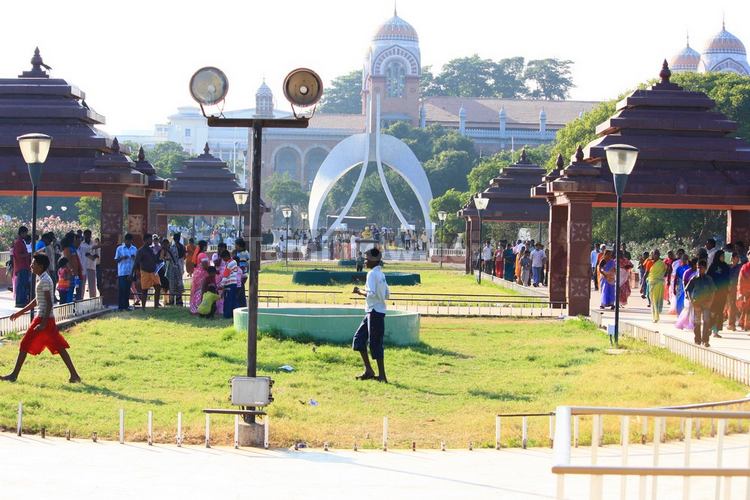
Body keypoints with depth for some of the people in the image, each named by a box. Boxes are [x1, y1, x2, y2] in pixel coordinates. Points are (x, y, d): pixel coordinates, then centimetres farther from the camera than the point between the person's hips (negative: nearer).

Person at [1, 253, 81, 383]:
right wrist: (20, 312, 26)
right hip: (48, 319, 10)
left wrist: (43, 324, -24)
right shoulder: (43, 279, 16)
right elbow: (37, 300, 24)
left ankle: (14, 375, 4)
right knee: (58, 347, 7)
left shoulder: (44, 281, -15)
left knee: (25, 345, -2)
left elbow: (49, 304, -20)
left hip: (43, 318, -10)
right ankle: (74, 375, 3)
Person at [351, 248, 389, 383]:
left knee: (375, 343, -6)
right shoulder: (381, 274, 14)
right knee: (359, 338, 14)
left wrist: (360, 292, -8)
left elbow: (371, 294, -24)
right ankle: (368, 370, 14)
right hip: (378, 311, 10)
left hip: (375, 312, -10)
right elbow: (387, 295, 17)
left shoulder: (372, 274, -13)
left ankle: (382, 375, -3)